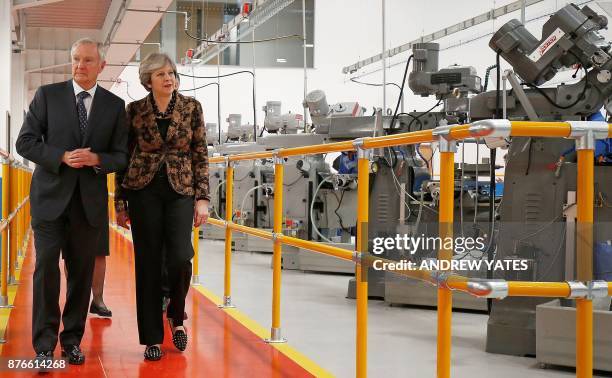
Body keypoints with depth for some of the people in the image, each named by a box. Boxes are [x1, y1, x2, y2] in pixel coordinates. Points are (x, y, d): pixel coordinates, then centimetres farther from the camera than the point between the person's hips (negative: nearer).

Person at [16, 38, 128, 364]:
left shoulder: (115, 105, 7)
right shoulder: (47, 95, 3)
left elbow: (121, 156, 7)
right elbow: (25, 142, 0)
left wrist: (96, 160, -14)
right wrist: (62, 157, -15)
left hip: (90, 201, 2)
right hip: (51, 196, -2)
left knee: (81, 272, 7)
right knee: (46, 267, -8)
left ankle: (72, 340, 18)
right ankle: (44, 346, -2)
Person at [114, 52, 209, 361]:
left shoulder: (191, 107, 2)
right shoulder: (135, 110, 2)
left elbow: (200, 155, 3)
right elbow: (124, 156, 7)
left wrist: (202, 198, -3)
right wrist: (120, 202, 5)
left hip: (181, 190, 0)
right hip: (144, 191, 0)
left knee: (180, 257, -14)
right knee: (148, 263, 2)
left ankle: (176, 315, 16)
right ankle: (152, 338, 12)